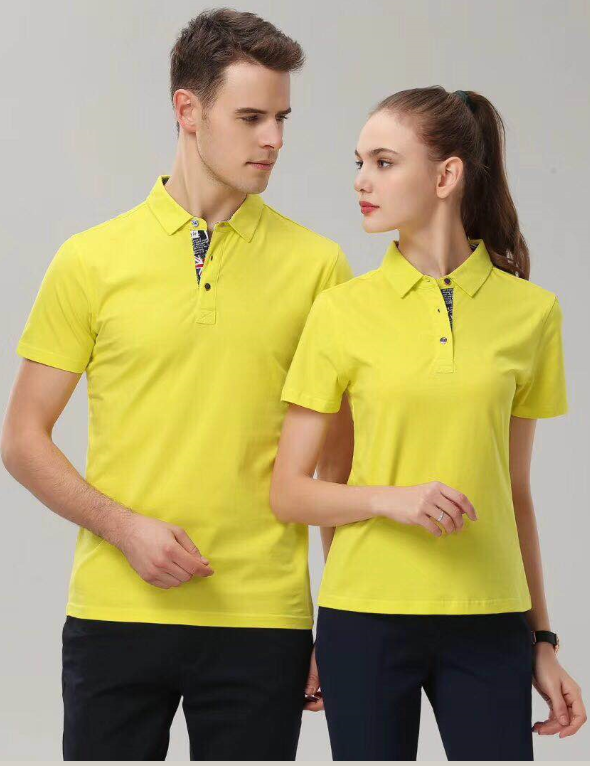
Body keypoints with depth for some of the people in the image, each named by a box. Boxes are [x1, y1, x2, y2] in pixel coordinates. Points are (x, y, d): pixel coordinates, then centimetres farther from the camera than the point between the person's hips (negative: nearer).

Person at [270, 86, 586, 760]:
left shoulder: (531, 312, 4)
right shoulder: (343, 311, 0)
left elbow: (513, 493, 11)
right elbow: (288, 493, 1)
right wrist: (393, 498, -15)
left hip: (488, 626, 1)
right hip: (367, 615, -1)